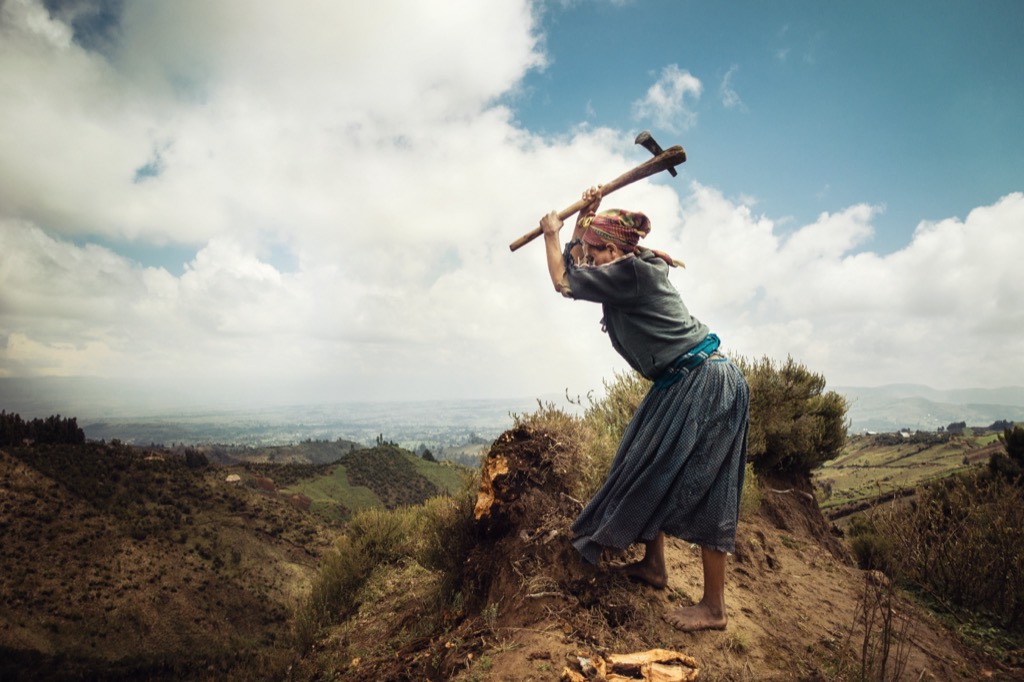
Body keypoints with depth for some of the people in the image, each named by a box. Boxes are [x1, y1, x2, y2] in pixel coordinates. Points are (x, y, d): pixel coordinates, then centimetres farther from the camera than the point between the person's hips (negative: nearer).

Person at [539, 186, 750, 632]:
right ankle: (654, 565, 30)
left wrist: (551, 232, 2)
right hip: (682, 384, 10)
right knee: (651, 470, 14)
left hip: (706, 384, -10)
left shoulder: (631, 272, -18)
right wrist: (586, 216, 16)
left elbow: (562, 281, -11)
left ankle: (714, 607, 9)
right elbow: (574, 261, 26)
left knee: (700, 490, -5)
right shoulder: (631, 270, 10)